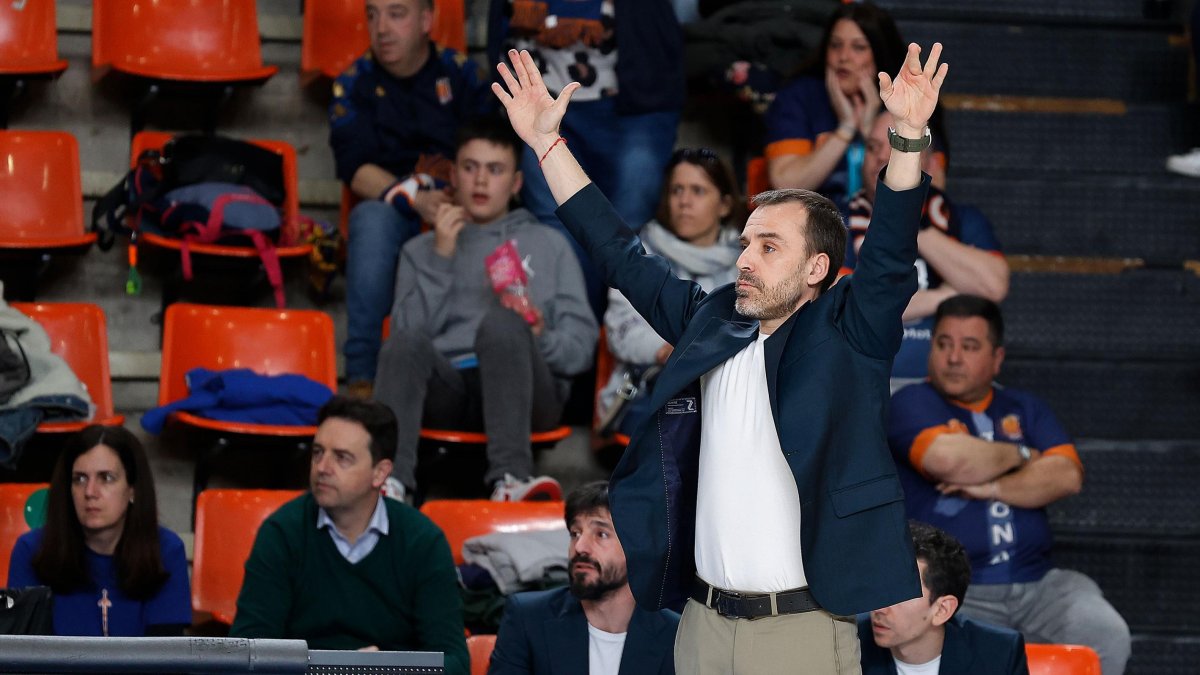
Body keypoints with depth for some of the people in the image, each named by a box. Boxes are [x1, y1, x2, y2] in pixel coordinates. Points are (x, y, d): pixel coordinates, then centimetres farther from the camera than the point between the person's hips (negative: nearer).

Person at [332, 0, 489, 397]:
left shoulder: (461, 73, 9)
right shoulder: (355, 84, 8)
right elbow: (355, 167, -5)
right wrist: (413, 200, -22)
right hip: (394, 212, 0)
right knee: (372, 218, -36)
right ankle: (361, 375, -40)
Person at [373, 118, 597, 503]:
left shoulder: (549, 245, 26)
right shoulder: (421, 250, 28)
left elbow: (582, 345, 14)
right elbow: (406, 331, 9)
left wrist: (540, 340, -7)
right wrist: (441, 257, 3)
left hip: (529, 395, -1)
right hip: (445, 390, 1)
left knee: (501, 320, -34)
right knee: (407, 343, -33)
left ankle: (510, 478, -52)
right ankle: (389, 479, -57)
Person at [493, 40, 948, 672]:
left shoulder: (844, 336, -2)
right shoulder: (709, 324, 11)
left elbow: (890, 253, -16)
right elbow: (621, 256, 17)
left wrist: (909, 134, -30)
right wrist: (546, 142, 15)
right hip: (702, 621, 5)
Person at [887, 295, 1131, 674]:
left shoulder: (1024, 410, 20)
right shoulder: (912, 404, 6)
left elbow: (1067, 476, 4)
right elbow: (947, 458, -16)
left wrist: (992, 488, -10)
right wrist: (1020, 455, 1)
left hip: (1037, 582, 4)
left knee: (1106, 636, -21)